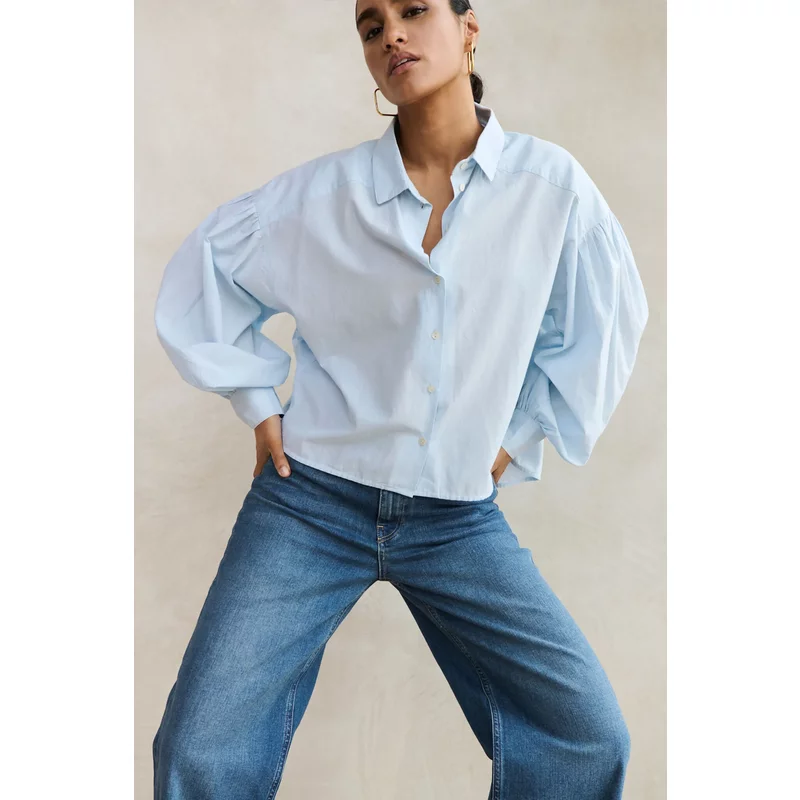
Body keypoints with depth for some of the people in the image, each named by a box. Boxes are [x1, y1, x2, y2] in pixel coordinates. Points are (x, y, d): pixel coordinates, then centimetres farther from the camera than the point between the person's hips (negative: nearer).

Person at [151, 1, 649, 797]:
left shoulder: (551, 183, -4)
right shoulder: (319, 191, -4)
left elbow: (602, 325, 8)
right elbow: (201, 275, 9)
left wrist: (521, 438, 4)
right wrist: (258, 404, 4)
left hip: (458, 519, 1)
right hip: (311, 503, 0)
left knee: (589, 735, -7)